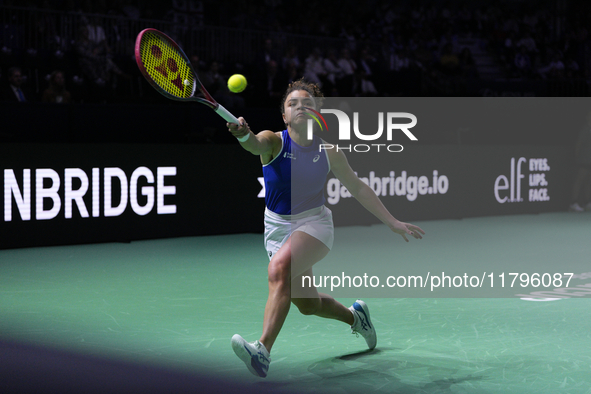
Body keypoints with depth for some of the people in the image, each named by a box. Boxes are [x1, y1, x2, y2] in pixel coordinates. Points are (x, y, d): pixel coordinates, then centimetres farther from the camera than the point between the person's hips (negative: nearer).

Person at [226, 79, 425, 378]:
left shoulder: (328, 151, -5)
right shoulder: (274, 142, -12)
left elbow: (358, 189, 6)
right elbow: (256, 145, -37)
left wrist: (392, 222, 5)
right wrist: (244, 134, -62)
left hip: (314, 223, -2)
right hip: (277, 227, 2)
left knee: (279, 267, -32)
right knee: (309, 305, 11)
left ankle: (263, 350, -40)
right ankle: (354, 316, 45)